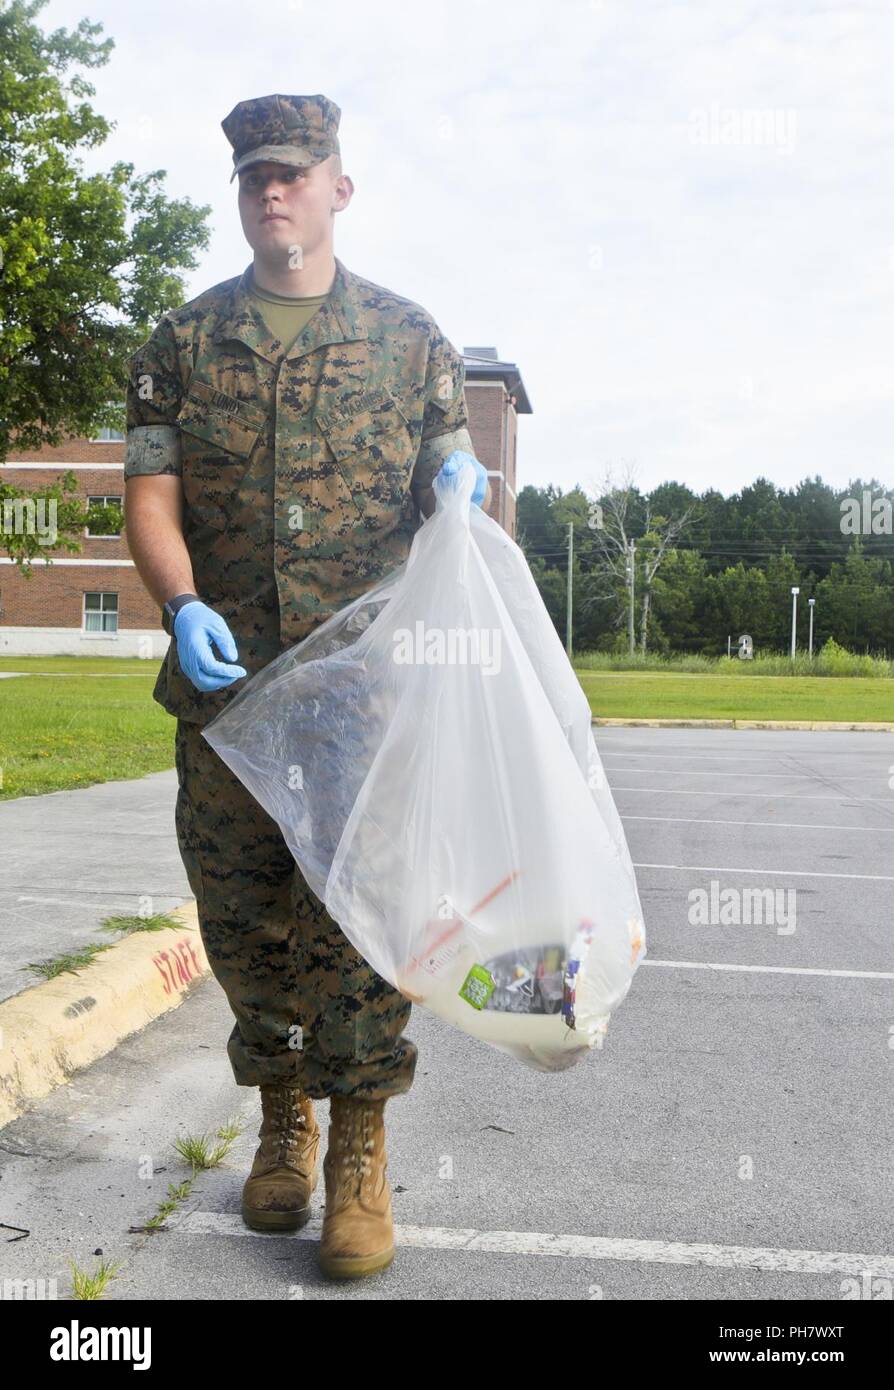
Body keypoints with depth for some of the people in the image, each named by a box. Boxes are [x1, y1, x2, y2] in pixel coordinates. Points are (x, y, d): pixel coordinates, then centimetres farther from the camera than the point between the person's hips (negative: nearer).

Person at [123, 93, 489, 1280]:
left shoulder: (411, 338, 10)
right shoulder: (186, 342, 11)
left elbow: (456, 475, 15)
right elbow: (149, 493, 4)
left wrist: (461, 484, -10)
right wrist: (183, 606, -13)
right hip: (226, 681, 2)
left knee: (361, 913, -4)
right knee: (244, 918, 9)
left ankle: (359, 1151, 10)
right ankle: (284, 1120, 28)